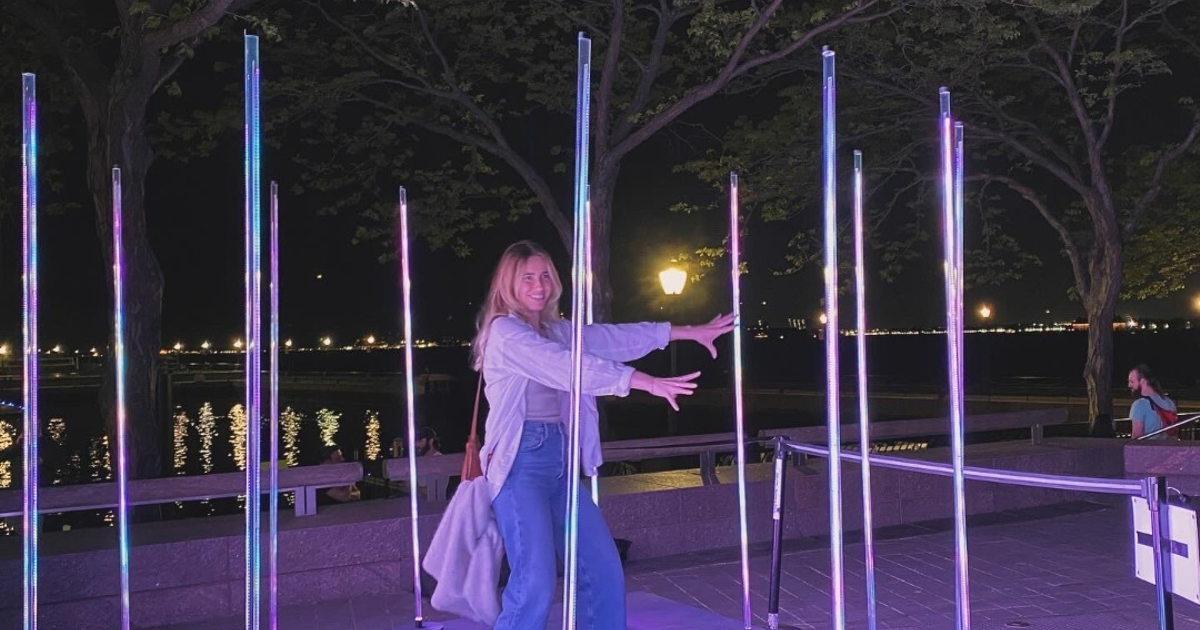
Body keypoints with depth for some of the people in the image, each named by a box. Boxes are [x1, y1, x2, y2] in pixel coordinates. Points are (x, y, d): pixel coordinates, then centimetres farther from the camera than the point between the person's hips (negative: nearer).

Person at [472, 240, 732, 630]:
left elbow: (612, 338, 14)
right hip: (522, 463, -8)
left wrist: (689, 332, 13)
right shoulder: (504, 331, -8)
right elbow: (568, 367, -20)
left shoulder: (555, 329, 15)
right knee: (535, 583, -13)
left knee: (603, 570, 7)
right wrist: (647, 383, -26)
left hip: (560, 461, 8)